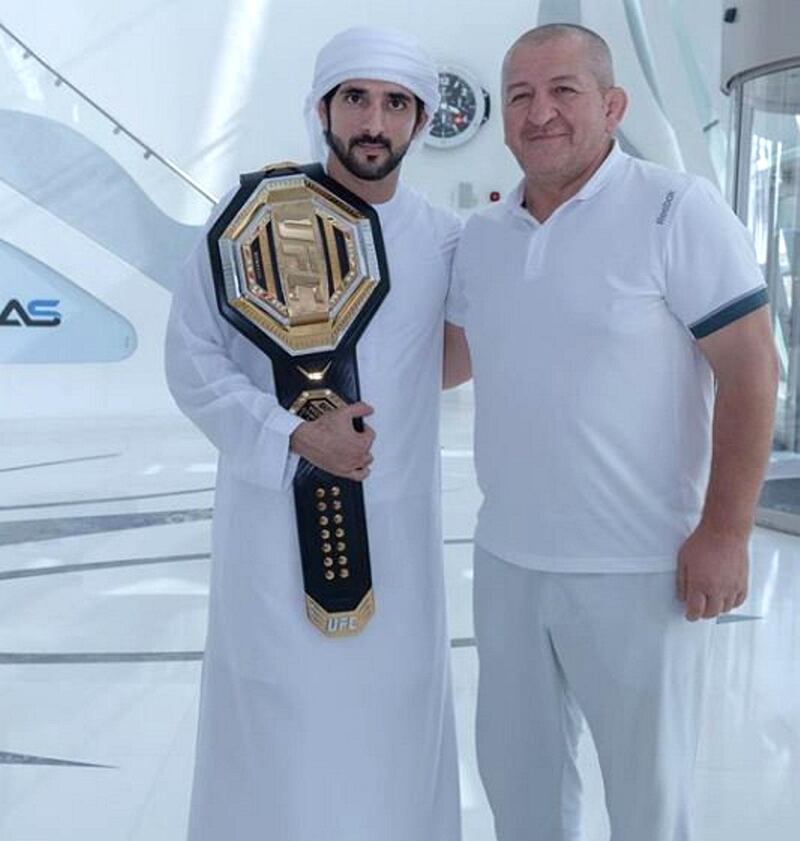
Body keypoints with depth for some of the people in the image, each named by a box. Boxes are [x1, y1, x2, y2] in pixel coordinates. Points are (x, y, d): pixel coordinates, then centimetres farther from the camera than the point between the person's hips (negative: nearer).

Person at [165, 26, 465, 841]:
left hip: (395, 522, 2)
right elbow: (191, 358, -4)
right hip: (273, 514, -2)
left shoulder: (447, 240, 3)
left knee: (393, 719, 11)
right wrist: (293, 437, -15)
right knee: (273, 720, 7)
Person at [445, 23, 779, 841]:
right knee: (513, 764, 21)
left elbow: (749, 370, -13)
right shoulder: (480, 236, 6)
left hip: (639, 567, -5)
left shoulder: (677, 209, -11)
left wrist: (724, 532, -16)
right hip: (506, 558, 6)